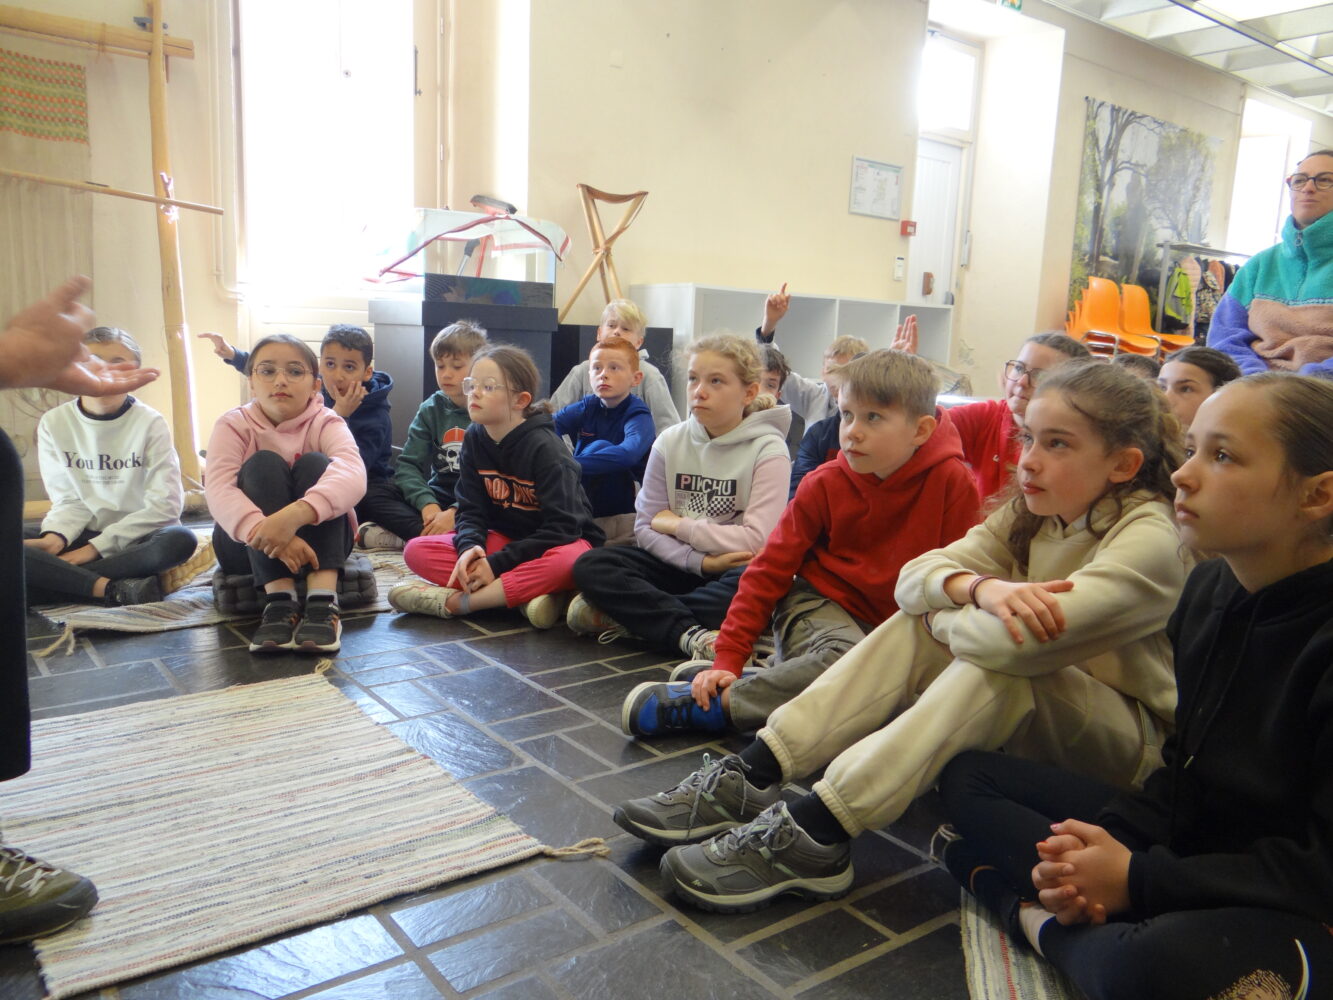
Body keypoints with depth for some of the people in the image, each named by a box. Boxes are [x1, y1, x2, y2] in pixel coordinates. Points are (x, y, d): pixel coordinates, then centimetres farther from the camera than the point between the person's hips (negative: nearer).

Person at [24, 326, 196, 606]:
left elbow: (165, 505, -11)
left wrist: (97, 546, -14)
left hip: (134, 540, -1)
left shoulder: (150, 423, -7)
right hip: (79, 538, 2)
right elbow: (68, 500, 2)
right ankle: (114, 589, -30)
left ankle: (57, 579, -25)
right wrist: (56, 537, -20)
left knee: (180, 540, -35)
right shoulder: (54, 423, 1)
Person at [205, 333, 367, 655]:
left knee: (314, 463, -23)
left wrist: (294, 515, -51)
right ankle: (279, 601, -37)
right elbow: (218, 490, -26)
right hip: (247, 542, 0)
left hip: (317, 539, 0)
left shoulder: (326, 423, -10)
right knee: (264, 463, -23)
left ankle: (322, 600, -40)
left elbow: (352, 474, -33)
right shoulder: (234, 424, -7)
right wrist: (265, 531, -46)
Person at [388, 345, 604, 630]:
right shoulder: (475, 439, -2)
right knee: (416, 551, -14)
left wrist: (498, 563, -25)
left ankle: (454, 601, -29)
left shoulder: (545, 449, -20)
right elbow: (471, 509, -2)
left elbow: (561, 527, -24)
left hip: (560, 541, -5)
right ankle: (529, 594, -25)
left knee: (568, 562, -41)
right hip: (505, 538, 6)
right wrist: (469, 546, -24)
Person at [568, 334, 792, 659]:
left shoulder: (768, 450, -9)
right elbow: (646, 527, 0)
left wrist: (677, 525, -10)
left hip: (734, 573, -4)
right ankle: (692, 634, -32)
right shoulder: (670, 442, 2)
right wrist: (700, 562, -18)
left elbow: (756, 540, -19)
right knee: (590, 567, -19)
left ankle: (629, 615, -24)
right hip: (681, 566, 4)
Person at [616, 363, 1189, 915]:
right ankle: (751, 780, -20)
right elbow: (913, 578, -11)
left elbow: (1010, 638, -38)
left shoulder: (1149, 543, -23)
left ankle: (815, 837, -35)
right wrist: (980, 588, -31)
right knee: (916, 627, -14)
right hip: (1025, 725, 6)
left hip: (1135, 741, -6)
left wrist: (944, 618, -17)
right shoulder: (1030, 515, 1)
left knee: (998, 667, -34)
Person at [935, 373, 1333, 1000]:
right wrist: (1108, 844, -10)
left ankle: (1038, 918, -12)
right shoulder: (1210, 588, 1)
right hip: (1190, 844, 8)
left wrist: (1137, 879, -19)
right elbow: (1187, 764, 8)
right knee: (968, 778, 4)